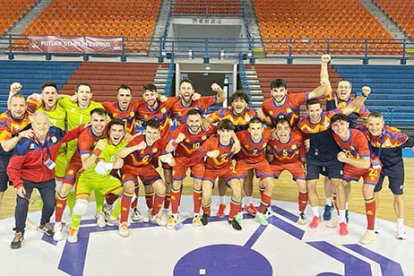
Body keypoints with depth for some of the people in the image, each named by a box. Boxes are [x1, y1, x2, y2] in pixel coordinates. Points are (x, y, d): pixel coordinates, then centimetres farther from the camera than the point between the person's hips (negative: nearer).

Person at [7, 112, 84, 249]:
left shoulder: (55, 134, -16)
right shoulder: (24, 143, -25)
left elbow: (69, 135, 8)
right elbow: (13, 167, -18)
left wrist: (83, 128, -5)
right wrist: (18, 185, -25)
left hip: (47, 178, 3)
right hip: (27, 178, -3)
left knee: (50, 204, 1)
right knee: (22, 203, -18)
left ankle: (44, 224, 37)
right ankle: (19, 233, 7)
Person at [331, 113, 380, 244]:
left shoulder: (359, 137, -36)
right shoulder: (335, 136, -19)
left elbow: (366, 164, -35)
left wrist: (346, 159, -40)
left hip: (371, 165, -6)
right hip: (351, 164, 6)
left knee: (367, 192, -21)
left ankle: (371, 231, -8)